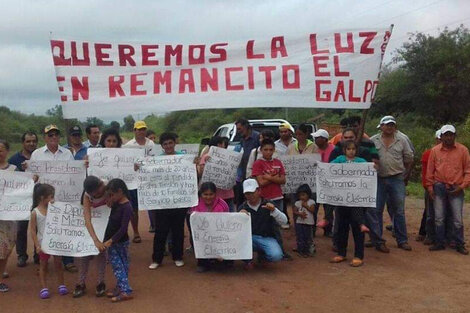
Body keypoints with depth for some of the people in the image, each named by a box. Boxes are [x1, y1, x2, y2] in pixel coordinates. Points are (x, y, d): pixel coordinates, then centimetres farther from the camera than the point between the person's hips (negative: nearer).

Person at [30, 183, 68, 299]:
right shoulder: (35, 212, -9)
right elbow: (33, 230, -8)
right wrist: (37, 245, -12)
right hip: (43, 244, -2)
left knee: (58, 263, 10)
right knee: (43, 265, 10)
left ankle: (61, 284, 22)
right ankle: (44, 288, 19)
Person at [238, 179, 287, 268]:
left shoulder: (267, 205, 3)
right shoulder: (242, 208, 6)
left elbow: (284, 221, -5)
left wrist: (274, 210, -22)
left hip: (267, 238, 0)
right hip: (250, 238, 1)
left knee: (276, 255, -30)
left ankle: (261, 255, 9)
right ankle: (247, 260, -1)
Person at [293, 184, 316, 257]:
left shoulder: (311, 202, -1)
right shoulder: (297, 203, 2)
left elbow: (312, 210, -11)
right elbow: (294, 211, -1)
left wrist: (306, 206, -16)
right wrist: (300, 214, -17)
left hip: (308, 223, -1)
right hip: (299, 222, 1)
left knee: (307, 237, 8)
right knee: (300, 237, 2)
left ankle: (307, 250, 20)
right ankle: (300, 250, 11)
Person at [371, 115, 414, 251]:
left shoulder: (402, 140, 4)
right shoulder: (373, 141, 2)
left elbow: (409, 159, 9)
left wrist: (406, 176, 8)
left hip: (397, 179, 0)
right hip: (378, 179, 0)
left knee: (399, 211, 5)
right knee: (376, 210, 5)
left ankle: (402, 240, 13)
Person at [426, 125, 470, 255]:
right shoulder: (435, 151, 3)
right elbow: (430, 171, 7)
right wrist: (430, 187, 4)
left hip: (456, 189, -1)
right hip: (439, 188, 1)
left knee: (457, 219, 2)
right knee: (439, 218, 8)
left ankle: (460, 245, 14)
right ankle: (440, 243, 18)